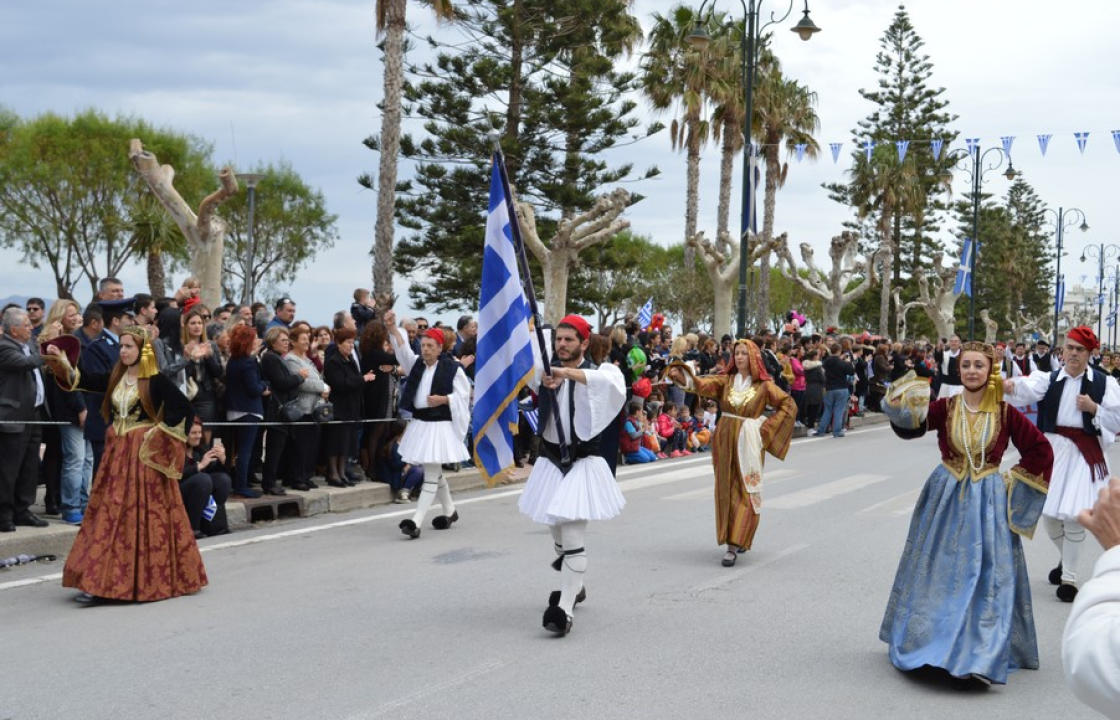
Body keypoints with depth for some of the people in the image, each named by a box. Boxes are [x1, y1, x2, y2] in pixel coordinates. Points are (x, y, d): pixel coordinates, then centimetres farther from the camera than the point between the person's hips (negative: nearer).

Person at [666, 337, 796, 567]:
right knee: (726, 492, 7)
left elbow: (789, 405, 1)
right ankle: (736, 540, 23)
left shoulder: (764, 385, -2)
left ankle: (734, 544, -9)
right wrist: (681, 375, -30)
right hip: (725, 441, 3)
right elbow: (702, 384, -12)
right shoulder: (726, 380, 4)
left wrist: (766, 427, -6)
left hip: (748, 444, -3)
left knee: (746, 494, -8)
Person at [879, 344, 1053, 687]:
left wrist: (1015, 482, 0)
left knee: (986, 579, -3)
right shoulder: (944, 408, -3)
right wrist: (906, 407, -34)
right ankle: (929, 642, 28)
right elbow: (910, 424, -15)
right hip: (945, 500, 1)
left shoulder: (1006, 413, -5)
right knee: (938, 575, 11)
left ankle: (978, 658, 0)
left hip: (988, 504, -1)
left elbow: (1041, 450, 3)